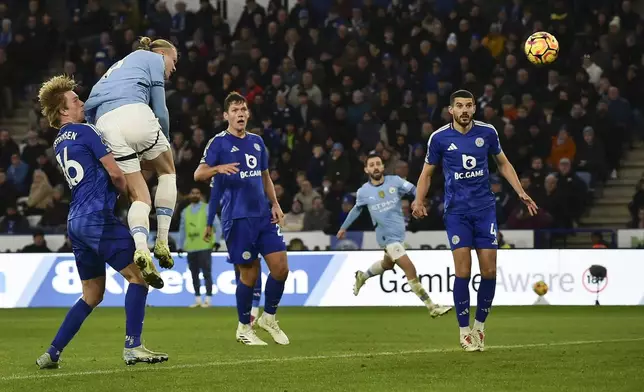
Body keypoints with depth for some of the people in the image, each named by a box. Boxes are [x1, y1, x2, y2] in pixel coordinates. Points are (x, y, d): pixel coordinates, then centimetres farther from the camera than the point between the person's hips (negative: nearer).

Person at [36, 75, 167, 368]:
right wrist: (129, 191, 11)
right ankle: (132, 347, -12)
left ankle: (52, 353, 10)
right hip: (97, 217, -9)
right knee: (138, 276, -5)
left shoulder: (59, 143, 19)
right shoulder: (85, 132, -6)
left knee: (92, 295, 15)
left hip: (76, 221, 9)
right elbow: (115, 173, -9)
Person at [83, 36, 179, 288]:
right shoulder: (153, 59, 19)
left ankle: (141, 248, -22)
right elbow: (160, 110, 8)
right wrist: (164, 142, 23)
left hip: (104, 125, 6)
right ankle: (162, 243, 7)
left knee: (139, 196, 6)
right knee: (167, 172, 18)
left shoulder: (121, 66, 39)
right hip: (134, 113, -6)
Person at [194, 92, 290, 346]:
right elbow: (198, 174, -13)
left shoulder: (257, 142, 14)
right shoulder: (219, 142, -4)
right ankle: (244, 328, 15)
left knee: (281, 267, -3)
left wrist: (275, 204, 10)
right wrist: (218, 168, -33)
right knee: (249, 274, -2)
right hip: (237, 218, -5)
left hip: (263, 215, 6)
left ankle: (269, 317, 18)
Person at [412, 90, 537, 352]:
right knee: (463, 271, -9)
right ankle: (464, 330, 3)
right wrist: (419, 201, -8)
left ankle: (479, 325, 15)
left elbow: (503, 164, 15)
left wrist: (521, 192, 5)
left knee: (489, 270, -2)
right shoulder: (439, 138, -3)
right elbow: (427, 173, 8)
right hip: (456, 211, -2)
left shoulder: (487, 132, 1)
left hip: (485, 209, 2)